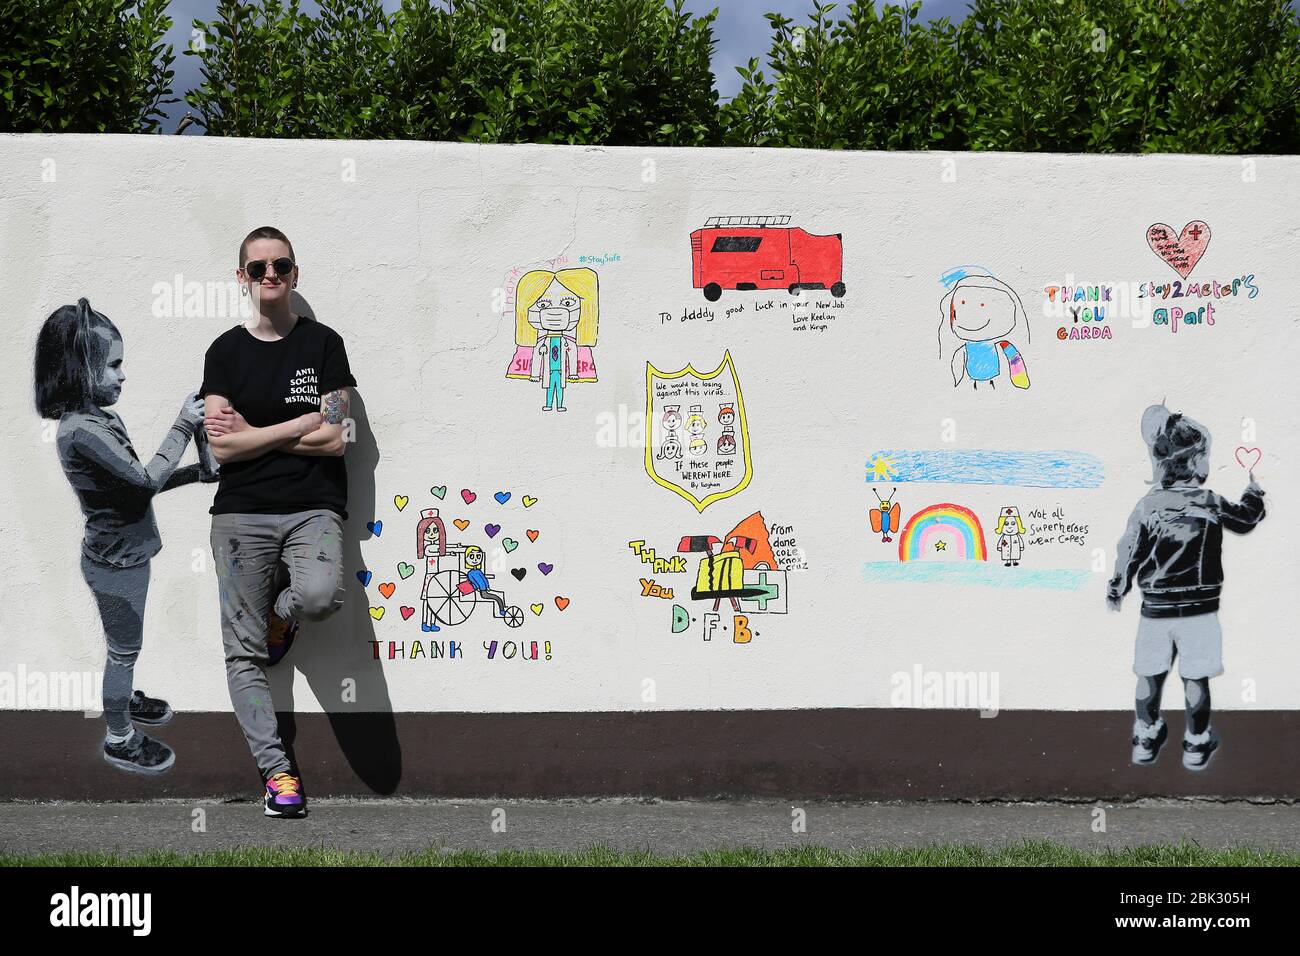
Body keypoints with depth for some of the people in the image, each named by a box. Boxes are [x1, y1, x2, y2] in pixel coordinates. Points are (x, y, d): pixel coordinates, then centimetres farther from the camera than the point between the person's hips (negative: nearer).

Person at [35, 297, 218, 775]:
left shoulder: (102, 417, 1)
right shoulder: (81, 431, -29)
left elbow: (137, 481, 9)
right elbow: (148, 479, -28)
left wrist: (196, 473, -1)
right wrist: (183, 426, -21)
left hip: (124, 553, 9)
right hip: (115, 562, -9)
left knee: (124, 644, 27)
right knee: (124, 648, 7)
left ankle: (123, 699, 47)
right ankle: (119, 739, 21)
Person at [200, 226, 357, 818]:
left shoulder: (323, 345, 5)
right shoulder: (226, 351, 8)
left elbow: (333, 439, -4)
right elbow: (222, 448, -3)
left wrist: (252, 433, -4)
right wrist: (299, 424, -7)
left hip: (312, 508, -1)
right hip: (242, 513, 1)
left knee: (321, 596, -33)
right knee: (244, 653, -4)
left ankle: (283, 608, 2)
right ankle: (275, 770, 3)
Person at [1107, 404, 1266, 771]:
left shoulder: (1148, 505, -7)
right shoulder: (1211, 503, -8)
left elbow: (1129, 552, -2)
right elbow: (1246, 519, 10)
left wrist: (1116, 589, 14)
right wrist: (1255, 491, 30)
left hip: (1155, 608, 1)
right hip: (1199, 609, -1)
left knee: (1150, 675, 13)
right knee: (1196, 678, 6)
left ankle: (1145, 740, 22)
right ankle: (1196, 744, 14)